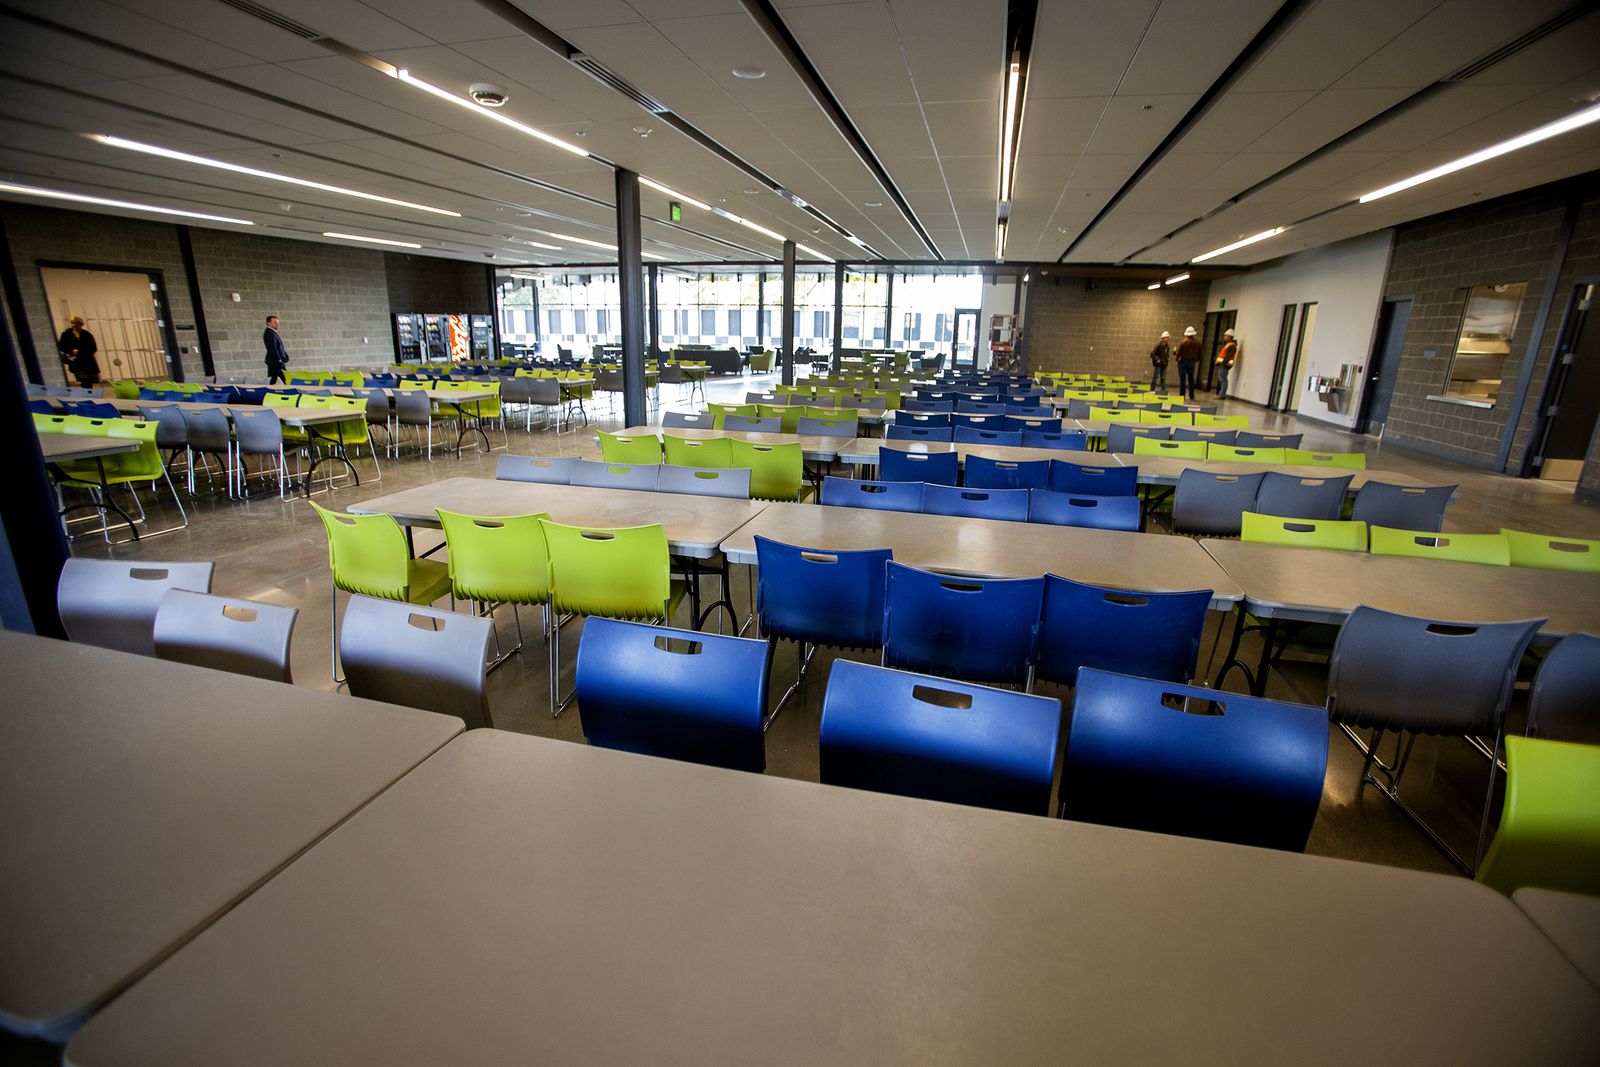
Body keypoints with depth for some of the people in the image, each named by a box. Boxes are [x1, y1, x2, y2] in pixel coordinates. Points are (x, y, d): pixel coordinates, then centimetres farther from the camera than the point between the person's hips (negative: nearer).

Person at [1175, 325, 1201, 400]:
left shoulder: (1184, 341, -13)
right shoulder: (1197, 342, 2)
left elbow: (1179, 351, -12)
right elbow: (1199, 353, 8)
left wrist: (1177, 359, 3)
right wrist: (1197, 360, 20)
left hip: (1183, 361, -4)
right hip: (1192, 362, 4)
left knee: (1182, 379, -1)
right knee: (1191, 379, 11)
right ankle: (1191, 396, 13)